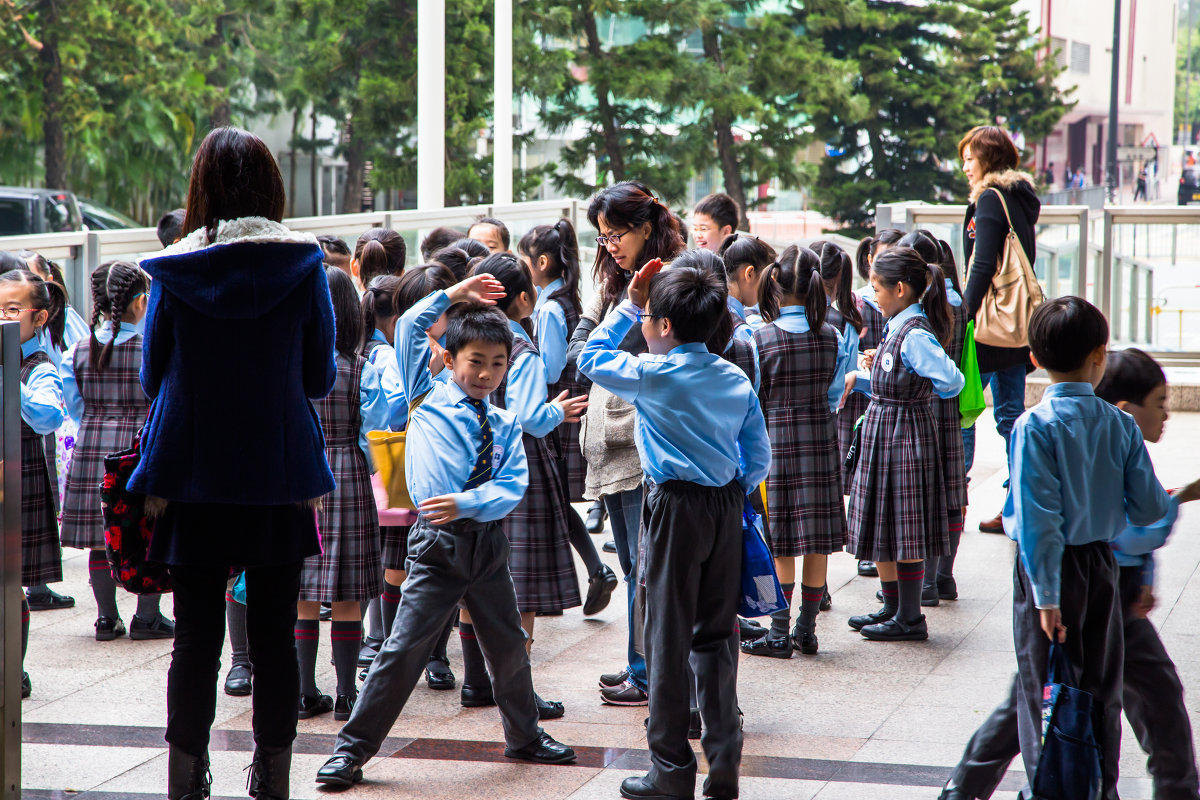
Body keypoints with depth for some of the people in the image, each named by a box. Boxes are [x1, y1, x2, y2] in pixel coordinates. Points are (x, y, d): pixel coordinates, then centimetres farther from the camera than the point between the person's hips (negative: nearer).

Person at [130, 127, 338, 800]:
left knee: (196, 638, 6)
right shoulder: (303, 261, -4)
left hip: (193, 480, 0)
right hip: (281, 478, 0)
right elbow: (321, 377, 1)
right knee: (275, 636, 7)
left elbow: (153, 376, 5)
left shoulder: (173, 269, -3)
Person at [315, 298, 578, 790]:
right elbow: (409, 327, -4)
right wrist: (453, 294, 2)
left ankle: (524, 737, 37)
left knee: (509, 646, 17)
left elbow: (512, 488, -2)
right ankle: (351, 750, -3)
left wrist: (466, 503, -18)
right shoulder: (429, 401, 2)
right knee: (403, 648, -9)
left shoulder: (505, 424, 9)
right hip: (438, 545, -4)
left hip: (488, 544, 4)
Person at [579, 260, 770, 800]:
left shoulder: (652, 375, -11)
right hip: (726, 508, 5)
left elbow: (591, 357, 4)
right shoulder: (736, 380, 4)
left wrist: (629, 306, 9)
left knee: (668, 639, 3)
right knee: (716, 634, 12)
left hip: (676, 508, -5)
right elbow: (759, 456, 6)